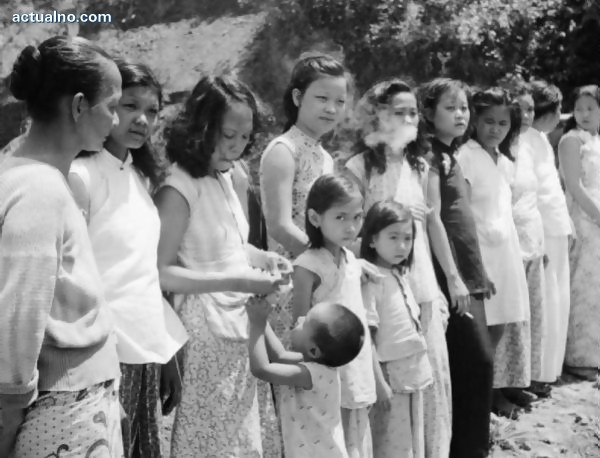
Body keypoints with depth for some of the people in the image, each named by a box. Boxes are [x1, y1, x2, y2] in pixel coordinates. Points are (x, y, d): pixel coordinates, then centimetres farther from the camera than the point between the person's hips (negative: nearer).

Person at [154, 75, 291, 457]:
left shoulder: (225, 177, 7)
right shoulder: (179, 189, -17)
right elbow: (162, 272, -20)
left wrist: (263, 258, 1)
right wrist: (236, 281, -24)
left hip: (238, 321, 8)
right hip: (203, 328, -8)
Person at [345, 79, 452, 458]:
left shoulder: (420, 165, 9)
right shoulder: (360, 166, -7)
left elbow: (433, 222, 14)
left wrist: (453, 276, 13)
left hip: (422, 279, 5)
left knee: (432, 370, 10)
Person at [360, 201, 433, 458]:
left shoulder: (400, 275, 10)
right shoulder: (372, 279, -15)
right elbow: (367, 334, -18)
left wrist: (420, 367, 16)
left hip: (414, 373, 8)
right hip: (390, 376, -8)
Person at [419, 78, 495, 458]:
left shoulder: (450, 153, 15)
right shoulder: (430, 155, -11)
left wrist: (479, 272, 18)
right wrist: (454, 278, -19)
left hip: (469, 273, 9)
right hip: (453, 275, -9)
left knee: (463, 363, 12)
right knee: (479, 359, -6)